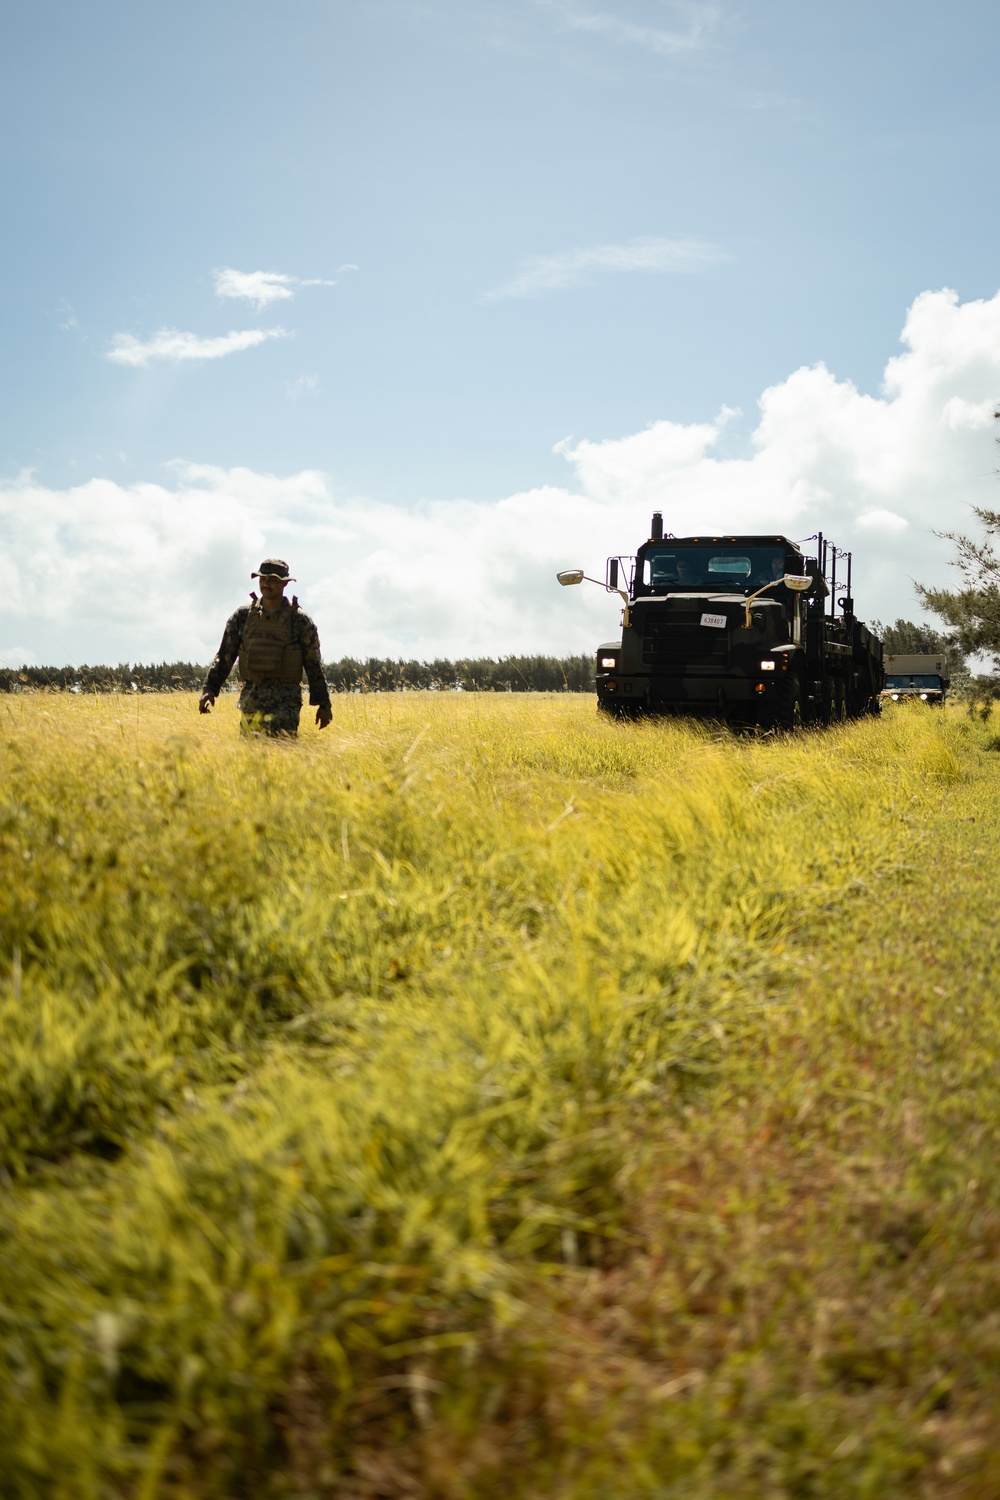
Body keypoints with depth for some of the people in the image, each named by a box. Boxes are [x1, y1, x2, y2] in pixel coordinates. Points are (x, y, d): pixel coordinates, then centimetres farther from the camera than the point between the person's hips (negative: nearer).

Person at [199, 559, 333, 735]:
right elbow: (225, 656, 7)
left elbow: (313, 664, 3)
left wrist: (323, 704, 2)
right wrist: (209, 688, -5)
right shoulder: (242, 615, 7)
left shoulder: (299, 620, 0)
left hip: (285, 701, -3)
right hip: (251, 699, 4)